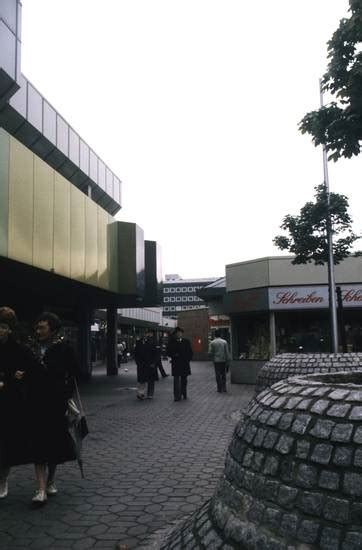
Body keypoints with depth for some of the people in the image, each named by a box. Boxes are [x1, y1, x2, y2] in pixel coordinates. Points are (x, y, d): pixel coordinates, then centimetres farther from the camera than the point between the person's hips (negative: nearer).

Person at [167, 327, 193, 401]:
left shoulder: (186, 341, 4)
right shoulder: (172, 342, 1)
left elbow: (190, 352, 8)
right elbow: (168, 352, 2)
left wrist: (188, 359, -3)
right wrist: (174, 355, -14)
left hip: (185, 364, 2)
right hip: (175, 364, -2)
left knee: (184, 380, 11)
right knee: (176, 380, -3)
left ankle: (184, 394, 23)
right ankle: (177, 396, -1)